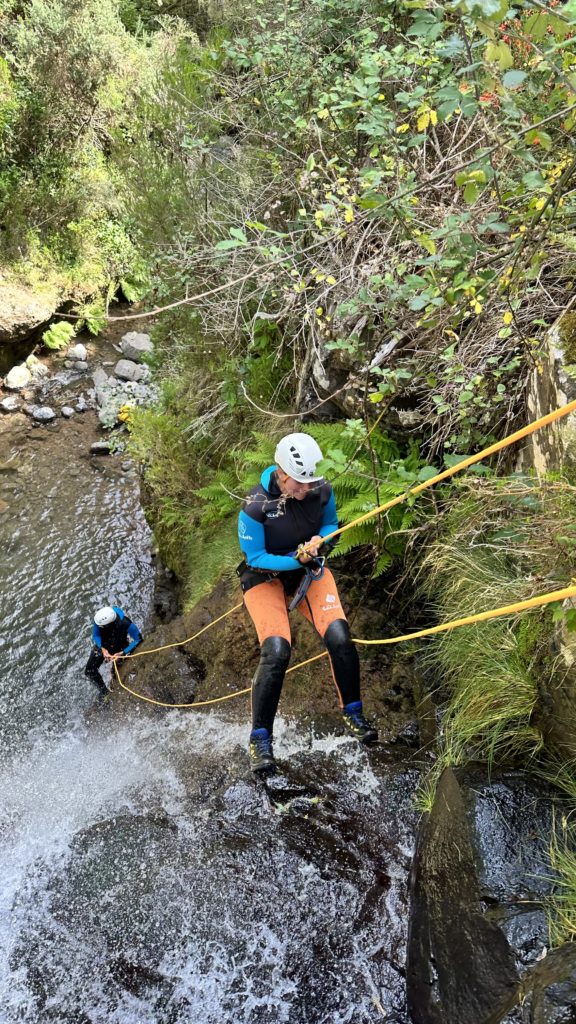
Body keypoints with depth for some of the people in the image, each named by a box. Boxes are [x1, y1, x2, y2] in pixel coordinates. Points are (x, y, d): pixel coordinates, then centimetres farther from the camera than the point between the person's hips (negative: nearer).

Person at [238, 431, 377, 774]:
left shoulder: (321, 491, -13)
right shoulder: (255, 507, -25)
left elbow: (331, 524, 7)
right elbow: (255, 557, -15)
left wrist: (319, 540, -16)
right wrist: (295, 560, -28)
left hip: (310, 570, 4)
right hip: (265, 576, -3)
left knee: (340, 637, -15)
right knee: (277, 651, -22)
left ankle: (352, 712, 13)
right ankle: (260, 739, -2)